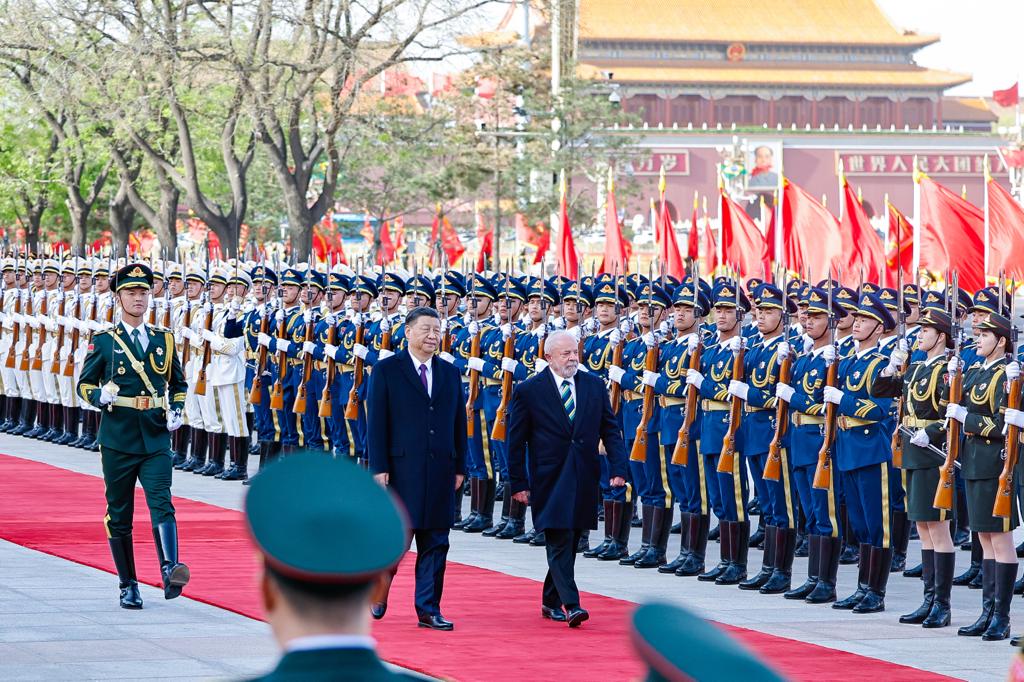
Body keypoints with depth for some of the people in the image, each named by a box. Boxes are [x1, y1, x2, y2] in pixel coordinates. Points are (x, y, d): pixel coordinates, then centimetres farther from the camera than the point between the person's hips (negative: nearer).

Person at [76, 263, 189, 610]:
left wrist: (176, 412, 1)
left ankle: (170, 570, -33)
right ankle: (128, 586, 15)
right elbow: (84, 384, 6)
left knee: (161, 503, -18)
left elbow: (178, 384, 20)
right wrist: (100, 396, -16)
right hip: (118, 439, -1)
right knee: (119, 515, 5)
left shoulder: (163, 339, 10)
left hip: (156, 439, 1)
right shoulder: (104, 342, 3)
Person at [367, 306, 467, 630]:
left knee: (435, 543, 3)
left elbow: (459, 423, 14)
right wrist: (379, 468, -10)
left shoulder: (450, 374, 12)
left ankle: (428, 609, 7)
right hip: (400, 468, -4)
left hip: (439, 472, 4)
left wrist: (459, 467, 8)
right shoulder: (386, 370, -1)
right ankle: (379, 589, 21)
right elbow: (376, 422, -4)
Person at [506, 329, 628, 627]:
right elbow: (516, 442, 0)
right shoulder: (528, 390, -4)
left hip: (584, 479, 4)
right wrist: (518, 483, -2)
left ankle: (551, 601, 23)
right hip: (550, 479, -4)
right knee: (560, 542, -11)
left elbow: (610, 430, 9)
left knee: (568, 543, 10)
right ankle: (571, 605, -16)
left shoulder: (594, 386, 7)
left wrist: (618, 468, -3)